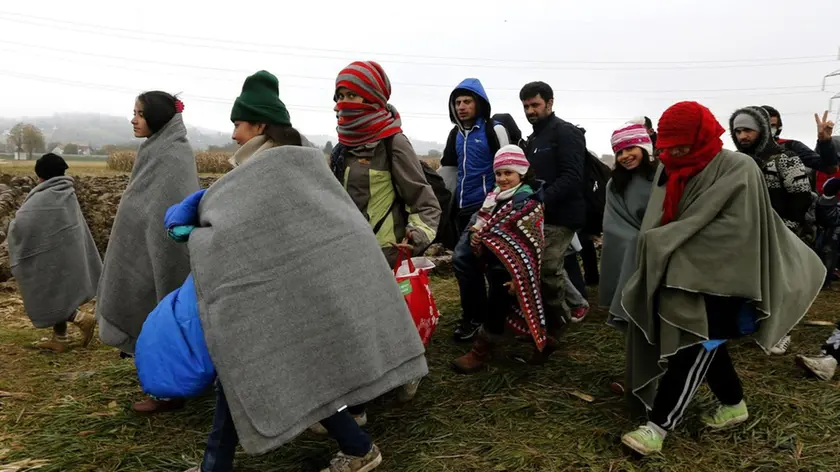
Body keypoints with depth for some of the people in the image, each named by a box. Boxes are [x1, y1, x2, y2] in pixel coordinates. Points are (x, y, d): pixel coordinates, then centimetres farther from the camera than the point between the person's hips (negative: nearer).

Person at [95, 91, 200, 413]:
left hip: (159, 256, -9)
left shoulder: (173, 157, -18)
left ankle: (169, 393, 13)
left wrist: (158, 262, -24)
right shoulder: (158, 152, 10)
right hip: (146, 254, 9)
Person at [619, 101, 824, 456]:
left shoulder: (738, 170, -12)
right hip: (680, 275, 7)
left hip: (718, 278, -7)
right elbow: (658, 222, 8)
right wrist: (657, 243, -12)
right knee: (704, 347, 16)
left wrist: (664, 244, -19)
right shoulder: (670, 170, 7)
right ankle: (734, 404, 36)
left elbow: (732, 230, -20)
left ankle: (657, 427, -5)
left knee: (692, 352, -7)